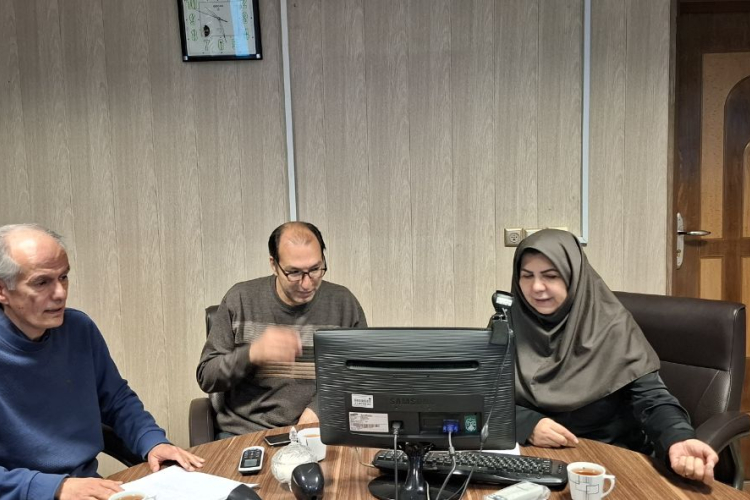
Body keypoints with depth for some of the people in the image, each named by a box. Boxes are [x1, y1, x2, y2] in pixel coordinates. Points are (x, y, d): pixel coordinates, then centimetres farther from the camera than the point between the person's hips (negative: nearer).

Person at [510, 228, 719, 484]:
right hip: (531, 453, 0)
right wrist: (529, 425, -22)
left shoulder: (610, 326, -8)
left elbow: (650, 396, -13)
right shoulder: (508, 324, -3)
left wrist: (678, 439, -33)